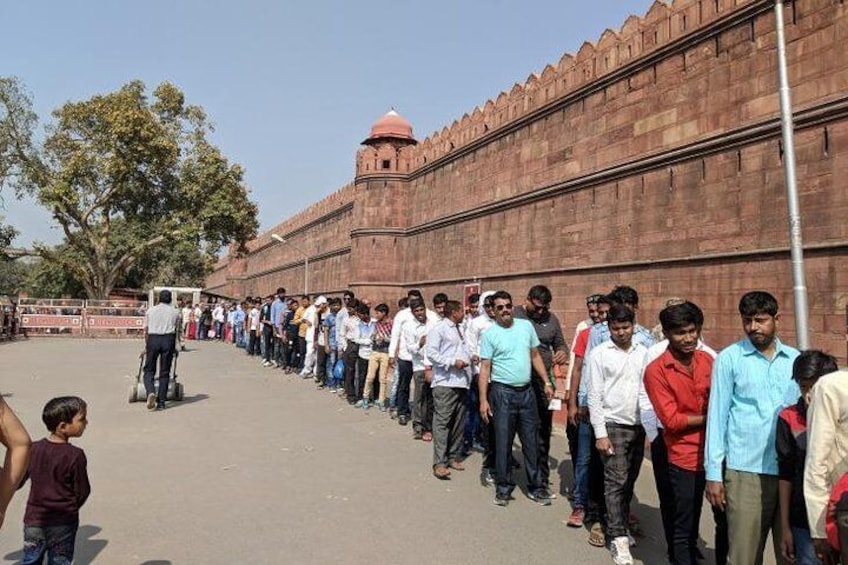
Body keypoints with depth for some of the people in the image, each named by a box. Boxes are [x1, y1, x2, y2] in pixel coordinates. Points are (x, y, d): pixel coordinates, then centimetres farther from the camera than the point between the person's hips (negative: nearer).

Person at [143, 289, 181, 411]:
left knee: (149, 370, 8)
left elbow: (146, 330, 14)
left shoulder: (151, 311, 13)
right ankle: (161, 402, 7)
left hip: (153, 339, 0)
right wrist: (174, 347, 22)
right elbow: (176, 331, 11)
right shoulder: (175, 312, 13)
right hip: (168, 339, 0)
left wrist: (146, 346, 24)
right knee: (164, 372, 6)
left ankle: (151, 392, -19)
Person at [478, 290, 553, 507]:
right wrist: (483, 400, -11)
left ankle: (535, 487, 22)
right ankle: (503, 488, 18)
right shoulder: (490, 334, -6)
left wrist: (547, 382, 6)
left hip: (526, 391, 4)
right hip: (503, 392, -3)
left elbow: (535, 356, 12)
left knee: (531, 442, 10)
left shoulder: (526, 326, 5)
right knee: (503, 443, 4)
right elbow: (485, 368, -7)